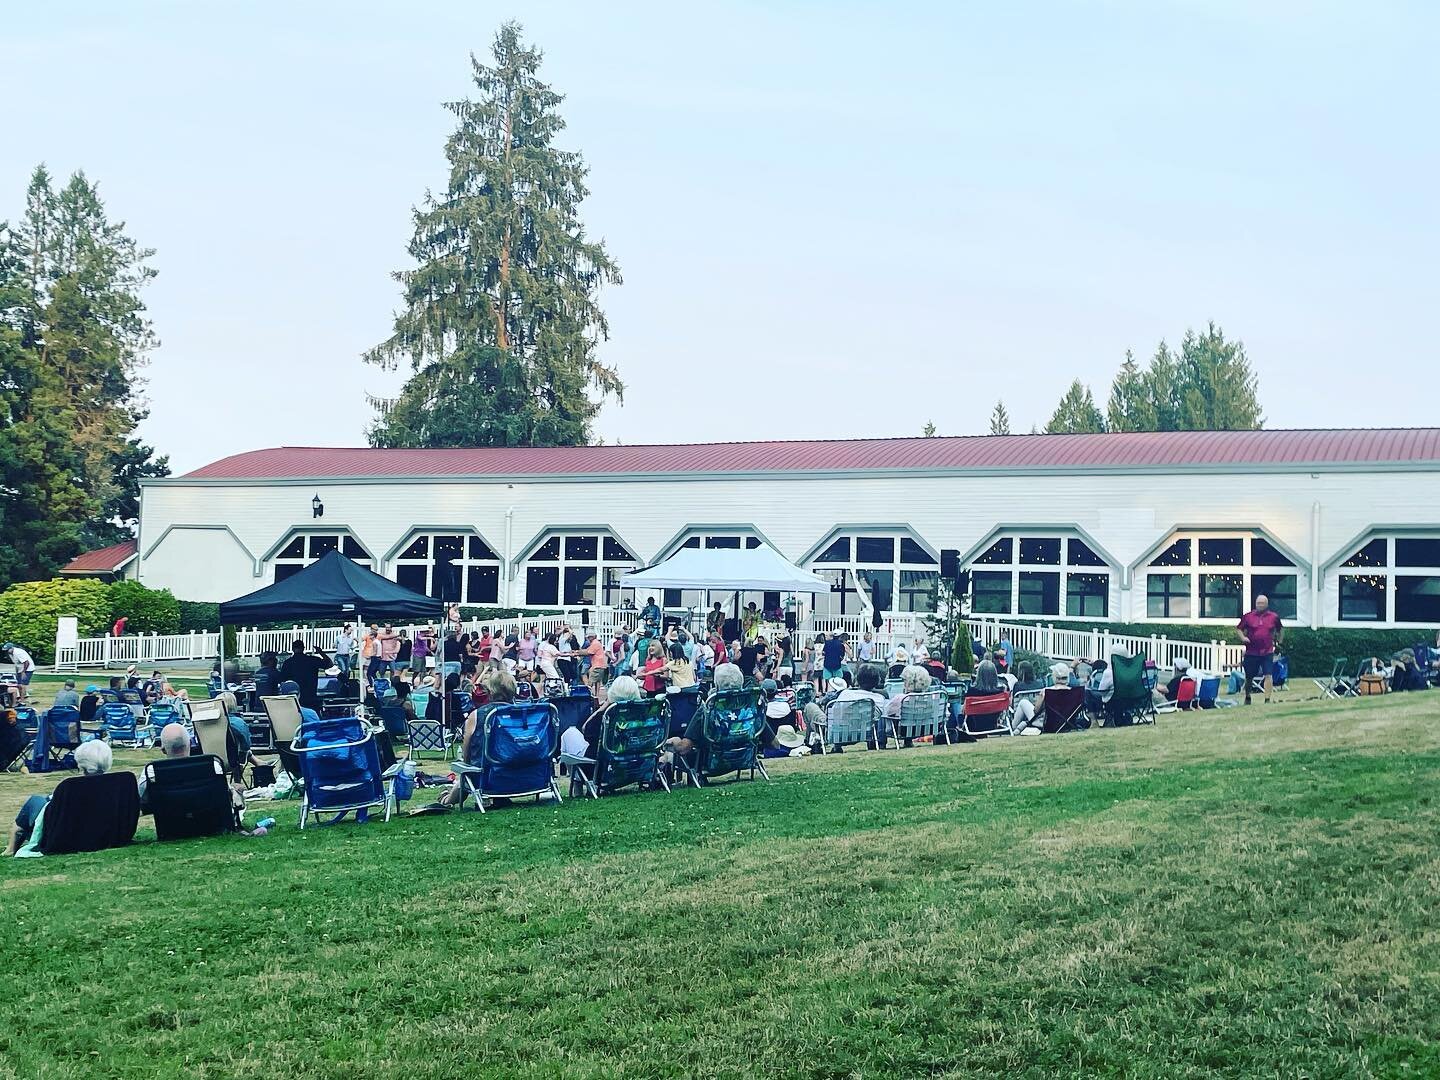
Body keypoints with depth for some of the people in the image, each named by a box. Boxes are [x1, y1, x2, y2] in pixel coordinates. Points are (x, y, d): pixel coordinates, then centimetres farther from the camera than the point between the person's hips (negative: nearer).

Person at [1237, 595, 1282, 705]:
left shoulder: (1273, 617, 5)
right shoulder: (1248, 616, 2)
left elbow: (1280, 629, 22)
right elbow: (1239, 628, 12)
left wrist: (1278, 641, 16)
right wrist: (1243, 638, -4)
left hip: (1267, 652, 0)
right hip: (1251, 652, 0)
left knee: (1268, 675, -13)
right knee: (1249, 677, 10)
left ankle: (1267, 699, -12)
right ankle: (1247, 698, 31)